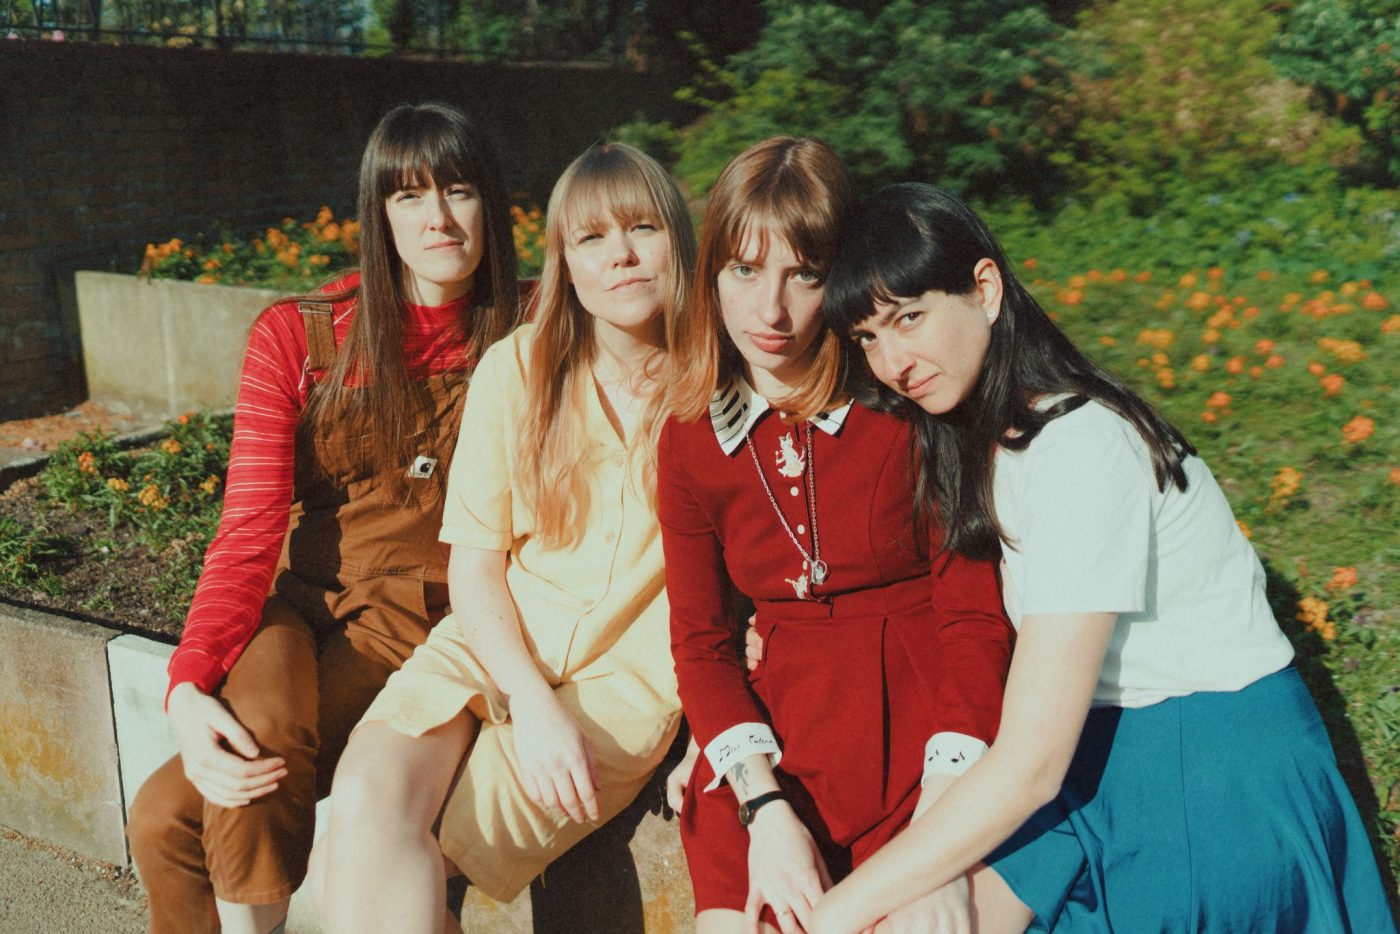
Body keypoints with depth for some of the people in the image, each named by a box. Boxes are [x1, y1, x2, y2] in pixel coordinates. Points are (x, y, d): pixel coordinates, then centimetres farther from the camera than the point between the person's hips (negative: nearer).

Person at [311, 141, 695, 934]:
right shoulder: (516, 369, 2)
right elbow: (475, 560, 0)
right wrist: (532, 704, -13)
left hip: (627, 669, -2)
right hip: (495, 642, 3)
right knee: (368, 795, -26)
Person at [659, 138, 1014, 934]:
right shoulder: (690, 442, 3)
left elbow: (976, 617, -8)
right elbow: (700, 643, 4)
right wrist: (766, 809, -12)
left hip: (928, 735, -2)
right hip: (781, 742, 2)